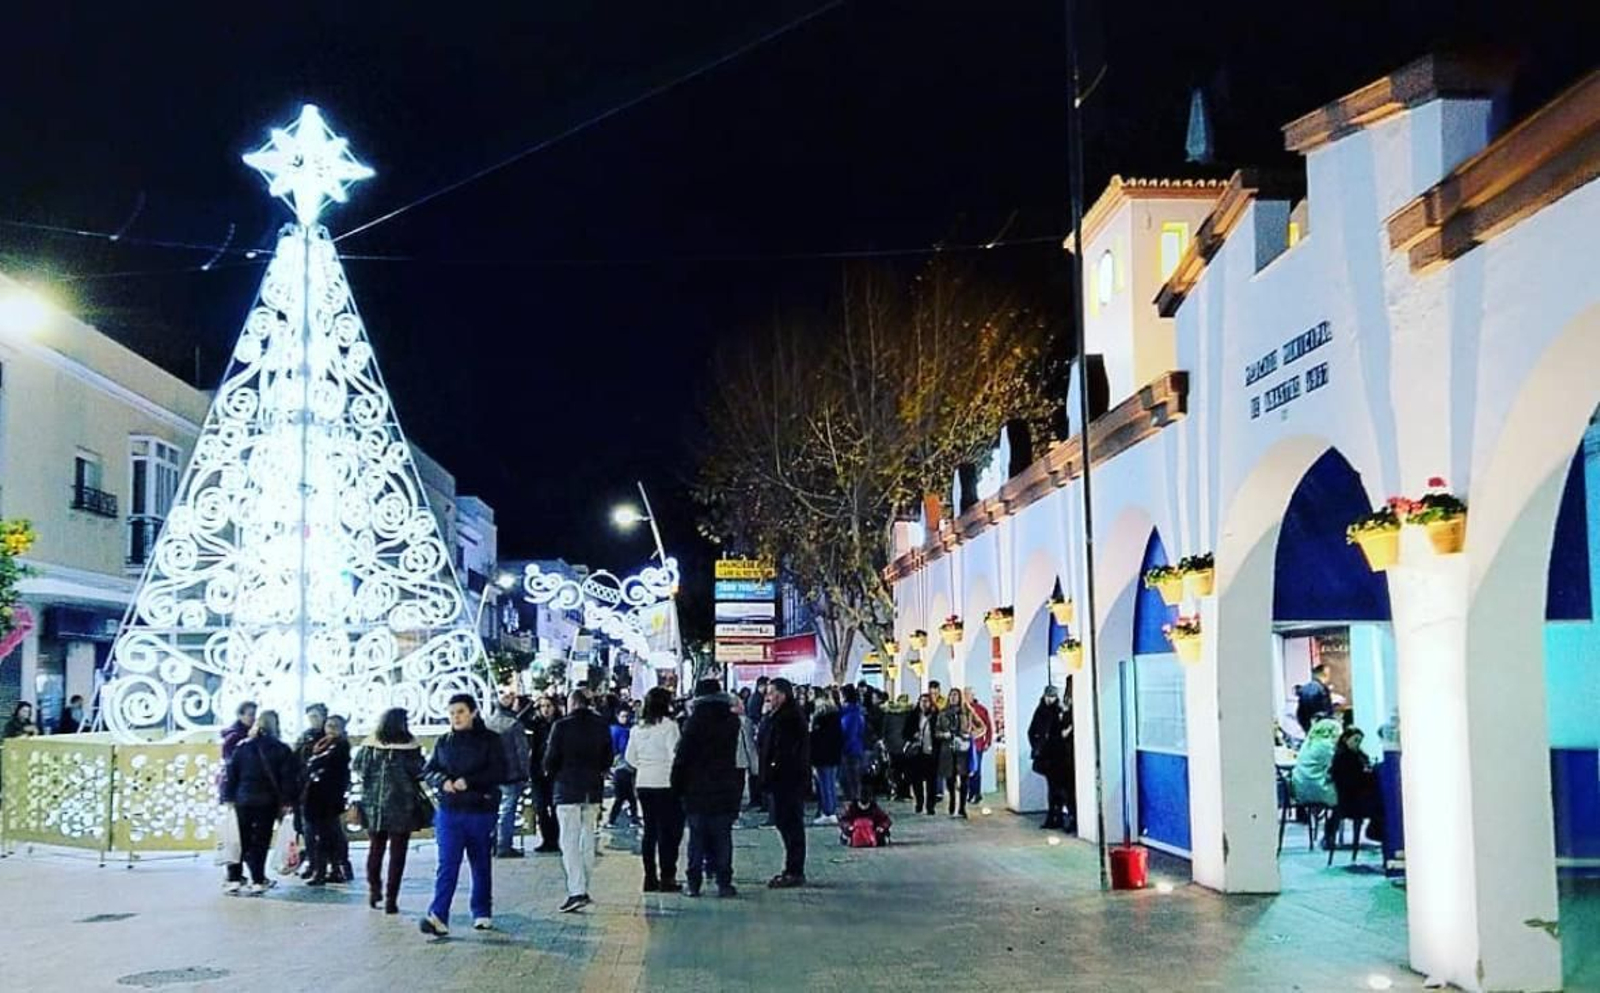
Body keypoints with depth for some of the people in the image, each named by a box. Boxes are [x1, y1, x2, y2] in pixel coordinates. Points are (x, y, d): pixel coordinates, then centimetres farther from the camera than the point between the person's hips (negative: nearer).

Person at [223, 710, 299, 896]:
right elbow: (289, 777, -5)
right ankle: (258, 881, -1)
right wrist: (287, 801, -2)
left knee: (242, 840, 12)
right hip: (268, 802, -2)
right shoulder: (281, 750, -3)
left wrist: (228, 797, 8)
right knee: (261, 841, 2)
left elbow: (231, 773, 3)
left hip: (243, 800, 2)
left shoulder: (242, 747, 3)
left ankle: (234, 878, 12)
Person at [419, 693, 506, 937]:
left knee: (482, 865, 10)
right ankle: (438, 917, -15)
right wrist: (442, 781, -12)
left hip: (481, 811, -2)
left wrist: (468, 781, -20)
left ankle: (482, 913, 23)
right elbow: (428, 771, 10)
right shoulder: (444, 742, 9)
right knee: (446, 865, -9)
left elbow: (499, 772, -10)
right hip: (449, 812, 2)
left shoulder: (490, 740, -2)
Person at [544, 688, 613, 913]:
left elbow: (551, 759, -7)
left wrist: (551, 774, 13)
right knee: (588, 840, 14)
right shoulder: (602, 726, 5)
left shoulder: (561, 726, -9)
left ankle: (576, 891, -13)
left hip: (568, 789, -4)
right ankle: (583, 889, 18)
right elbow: (608, 759, 9)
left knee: (569, 841, -4)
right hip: (593, 789, 5)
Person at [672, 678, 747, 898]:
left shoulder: (693, 723, -6)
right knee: (723, 836, 5)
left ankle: (694, 882, 6)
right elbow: (744, 758, 3)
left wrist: (677, 785, 3)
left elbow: (682, 756, -6)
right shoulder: (733, 722, 1)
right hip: (725, 789, 1)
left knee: (697, 836, 6)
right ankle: (723, 881, 2)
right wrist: (739, 788, 9)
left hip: (696, 789, -1)